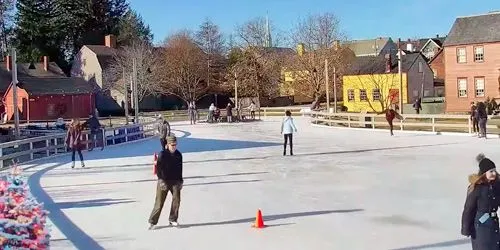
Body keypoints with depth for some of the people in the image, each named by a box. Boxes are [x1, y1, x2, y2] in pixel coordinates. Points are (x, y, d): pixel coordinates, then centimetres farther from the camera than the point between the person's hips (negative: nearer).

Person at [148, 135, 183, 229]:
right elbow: (158, 168, -11)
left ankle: (172, 220, 16)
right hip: (164, 182, -4)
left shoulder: (178, 154, 4)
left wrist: (180, 180, 13)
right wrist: (161, 180, -17)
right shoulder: (162, 154, -10)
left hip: (175, 181, 4)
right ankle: (152, 222, 7)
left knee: (176, 200, 0)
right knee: (159, 202, -2)